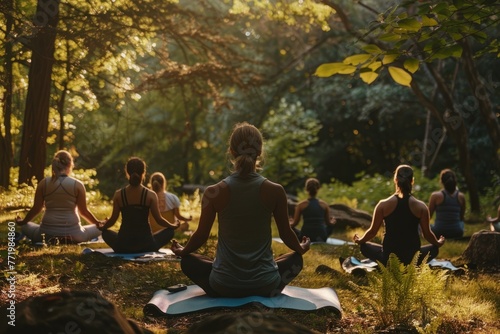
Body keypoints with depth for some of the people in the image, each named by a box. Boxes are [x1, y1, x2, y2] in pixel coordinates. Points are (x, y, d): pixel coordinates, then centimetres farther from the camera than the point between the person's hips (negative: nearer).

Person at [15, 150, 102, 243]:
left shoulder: (43, 183, 0)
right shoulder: (77, 185, -5)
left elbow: (36, 209, 6)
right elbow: (83, 211, 1)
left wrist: (22, 222, 25)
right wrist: (98, 223, 18)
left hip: (47, 233, 2)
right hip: (72, 233, -2)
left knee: (24, 227, 30)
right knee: (99, 228, 20)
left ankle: (50, 240, 10)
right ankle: (68, 239, -1)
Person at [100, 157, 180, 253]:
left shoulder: (118, 194, -4)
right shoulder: (151, 195, -8)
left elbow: (113, 220, 2)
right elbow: (159, 219, -3)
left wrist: (102, 227, 24)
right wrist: (173, 226, 17)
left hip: (123, 245, 1)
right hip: (146, 245, 0)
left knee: (106, 233, 31)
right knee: (169, 231, 23)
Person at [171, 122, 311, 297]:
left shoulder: (214, 192, -12)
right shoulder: (275, 191, -11)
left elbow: (202, 235, 0)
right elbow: (286, 233, 2)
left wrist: (182, 251, 22)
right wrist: (301, 248, 26)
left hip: (224, 286, 0)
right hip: (264, 285, 1)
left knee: (188, 261, 28)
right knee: (296, 259, 31)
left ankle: (224, 296, 15)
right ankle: (265, 295, 16)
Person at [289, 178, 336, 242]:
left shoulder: (301, 205, -3)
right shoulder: (324, 204, 2)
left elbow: (295, 223, 2)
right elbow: (328, 223, 10)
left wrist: (290, 224, 25)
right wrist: (332, 223, 33)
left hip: (305, 236, -1)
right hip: (321, 236, 1)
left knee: (291, 228, 28)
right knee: (331, 225, 33)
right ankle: (320, 240, 2)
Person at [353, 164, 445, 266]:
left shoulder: (383, 205, -8)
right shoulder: (421, 206, -6)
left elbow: (372, 231, 1)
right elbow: (427, 234, 2)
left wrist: (359, 241, 22)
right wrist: (438, 243, 25)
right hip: (413, 258, 1)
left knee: (364, 246, 27)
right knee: (434, 248, 31)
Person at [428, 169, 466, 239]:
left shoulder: (436, 195, -9)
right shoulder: (461, 196, -1)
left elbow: (429, 216, 2)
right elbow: (461, 217, 12)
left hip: (439, 233, -3)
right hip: (457, 234, 3)